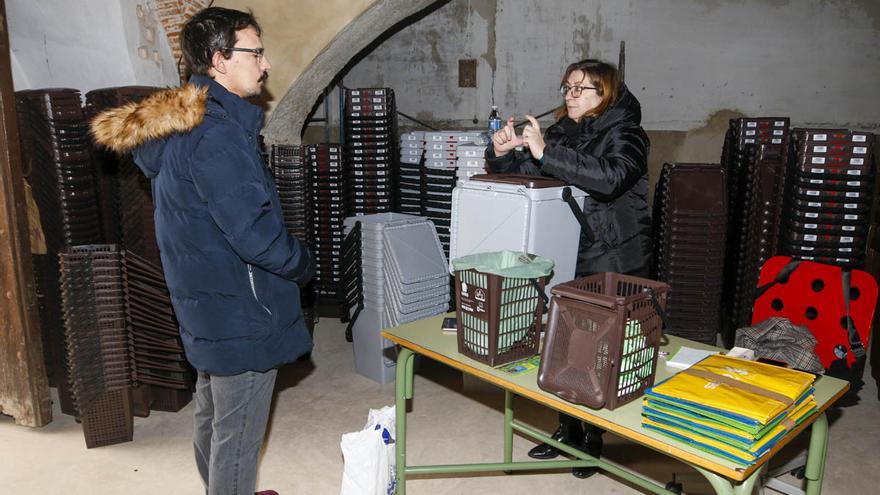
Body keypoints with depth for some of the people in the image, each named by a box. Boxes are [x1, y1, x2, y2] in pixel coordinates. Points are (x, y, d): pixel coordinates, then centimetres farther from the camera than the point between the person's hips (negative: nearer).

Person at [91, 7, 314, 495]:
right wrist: (303, 262, -10)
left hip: (205, 303, 10)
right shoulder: (217, 134, -23)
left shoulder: (177, 124, 9)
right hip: (240, 312, -10)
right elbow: (253, 232, -27)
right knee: (237, 434, 4)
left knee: (211, 413, 25)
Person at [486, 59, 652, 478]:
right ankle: (568, 430, 28)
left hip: (613, 265, -5)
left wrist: (546, 153, -30)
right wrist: (502, 154, -8)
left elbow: (610, 178, -26)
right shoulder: (561, 132, 12)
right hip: (565, 259, 6)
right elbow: (522, 175, 14)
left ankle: (594, 438, 21)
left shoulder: (625, 133, -6)